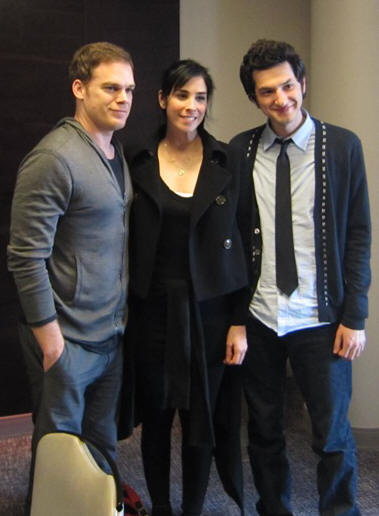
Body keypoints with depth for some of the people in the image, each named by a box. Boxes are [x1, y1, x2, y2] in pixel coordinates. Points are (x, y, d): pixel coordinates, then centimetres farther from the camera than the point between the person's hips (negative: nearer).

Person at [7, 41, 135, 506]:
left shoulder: (116, 154, 10)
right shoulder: (53, 159, -18)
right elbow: (26, 257, -19)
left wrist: (125, 313, 14)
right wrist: (49, 337, -17)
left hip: (111, 332, 8)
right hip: (68, 339, -7)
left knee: (103, 442, 21)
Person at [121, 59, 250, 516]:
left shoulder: (229, 162, -1)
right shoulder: (137, 164, 2)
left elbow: (244, 245, -2)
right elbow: (128, 245, 4)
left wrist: (240, 322, -6)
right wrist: (122, 313, 0)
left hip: (209, 310, -1)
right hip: (152, 310, 1)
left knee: (202, 419, 8)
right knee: (155, 418, 12)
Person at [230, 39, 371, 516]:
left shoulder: (342, 146, -3)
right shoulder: (240, 150, 1)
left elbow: (358, 235, -2)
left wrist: (354, 316, -6)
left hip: (320, 320, -2)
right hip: (257, 318, 2)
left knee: (333, 436, 7)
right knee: (263, 431, 15)